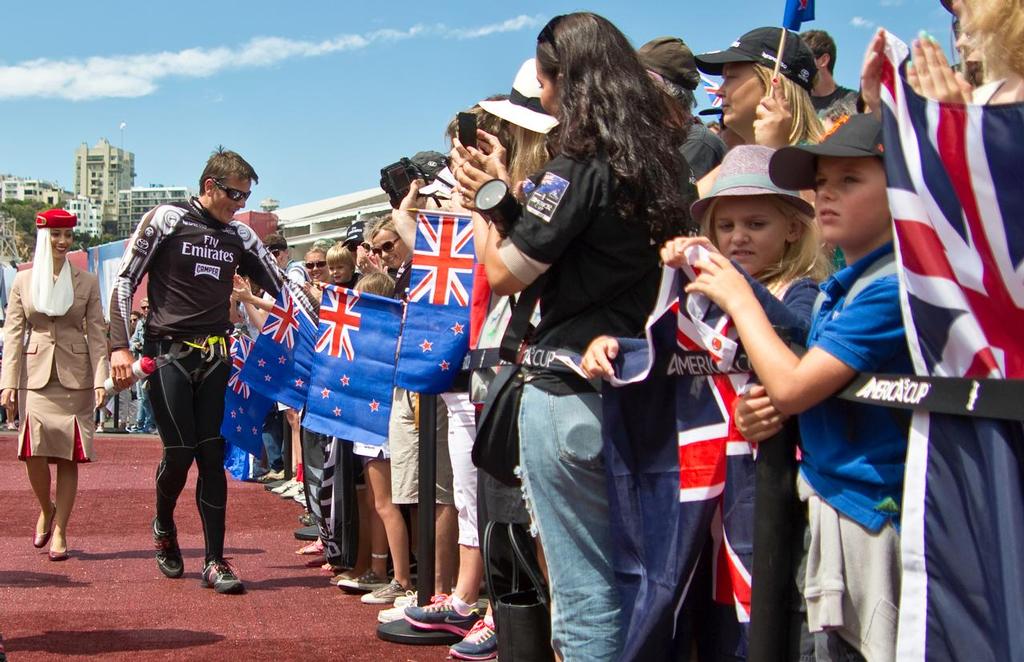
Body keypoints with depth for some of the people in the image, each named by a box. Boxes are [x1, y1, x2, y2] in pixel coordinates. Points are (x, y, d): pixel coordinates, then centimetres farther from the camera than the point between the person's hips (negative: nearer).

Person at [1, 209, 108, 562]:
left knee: (69, 457, -1)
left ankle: (59, 532, 7)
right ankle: (46, 509, 19)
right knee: (34, 453, -10)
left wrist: (101, 380, -7)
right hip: (35, 377, 0)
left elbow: (96, 334, 3)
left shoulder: (87, 282, 6)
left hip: (75, 377, 0)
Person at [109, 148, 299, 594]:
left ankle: (214, 561, 2)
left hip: (215, 356, 4)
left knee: (213, 455, -1)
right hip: (169, 353, -4)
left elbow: (281, 286, 14)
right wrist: (120, 347, -12)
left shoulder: (240, 236, 10)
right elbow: (124, 282, -4)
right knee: (179, 452, -7)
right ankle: (164, 527, 23)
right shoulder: (166, 220, -3)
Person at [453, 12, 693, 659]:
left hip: (569, 393, -8)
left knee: (582, 588, 0)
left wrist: (480, 200, 4)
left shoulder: (578, 168, -15)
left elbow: (505, 273, -12)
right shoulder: (658, 158, 9)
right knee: (624, 576, 18)